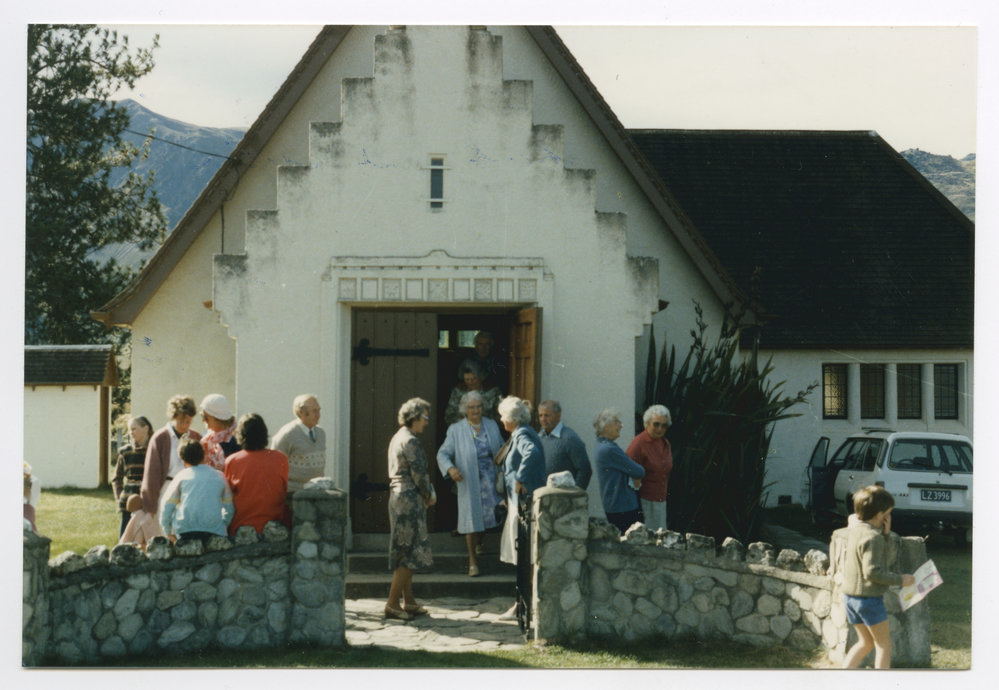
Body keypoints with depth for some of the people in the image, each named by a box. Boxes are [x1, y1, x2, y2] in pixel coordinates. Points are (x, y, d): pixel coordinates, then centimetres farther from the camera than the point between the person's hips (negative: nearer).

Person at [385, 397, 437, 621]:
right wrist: (428, 495, -1)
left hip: (398, 497, 10)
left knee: (406, 553, 14)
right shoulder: (410, 441, -15)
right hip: (409, 499, -10)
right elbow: (419, 473, -17)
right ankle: (392, 604, -6)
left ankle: (408, 601, 19)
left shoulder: (398, 438, 16)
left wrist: (427, 493, 10)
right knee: (410, 553, -6)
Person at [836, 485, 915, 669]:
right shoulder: (873, 537, -20)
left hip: (849, 596, 9)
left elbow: (889, 558, 12)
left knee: (865, 642, 20)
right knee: (884, 644, 6)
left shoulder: (854, 529, 9)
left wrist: (886, 533, -1)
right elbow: (872, 572, -25)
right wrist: (900, 580, -17)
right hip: (869, 597, -9)